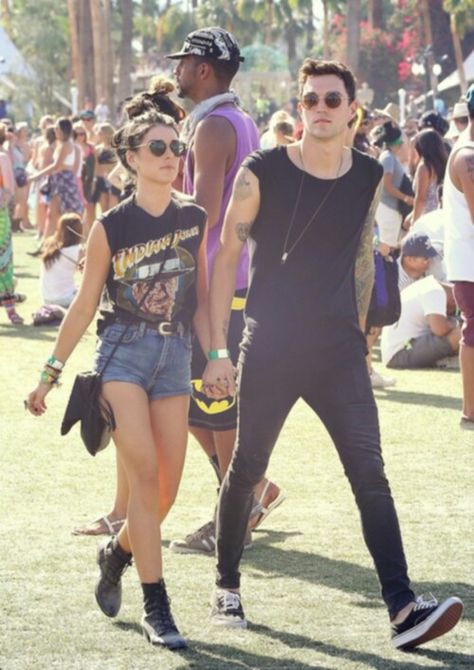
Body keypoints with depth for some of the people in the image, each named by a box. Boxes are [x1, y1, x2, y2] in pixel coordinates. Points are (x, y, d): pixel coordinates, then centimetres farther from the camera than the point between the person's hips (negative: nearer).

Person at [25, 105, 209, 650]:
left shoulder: (193, 220, 6)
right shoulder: (110, 228, -4)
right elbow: (84, 305, 3)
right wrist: (51, 373, 4)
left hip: (174, 356, 4)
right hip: (123, 352, -4)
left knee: (168, 486, 3)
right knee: (145, 473, -15)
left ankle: (116, 554, 34)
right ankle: (155, 608, -11)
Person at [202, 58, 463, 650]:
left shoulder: (368, 177, 4)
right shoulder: (262, 173, -7)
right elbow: (226, 256, -3)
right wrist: (217, 350, -7)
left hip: (339, 351, 2)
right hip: (270, 350, -2)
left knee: (369, 473, -8)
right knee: (247, 468, 8)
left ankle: (402, 610, -15)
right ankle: (226, 587, 29)